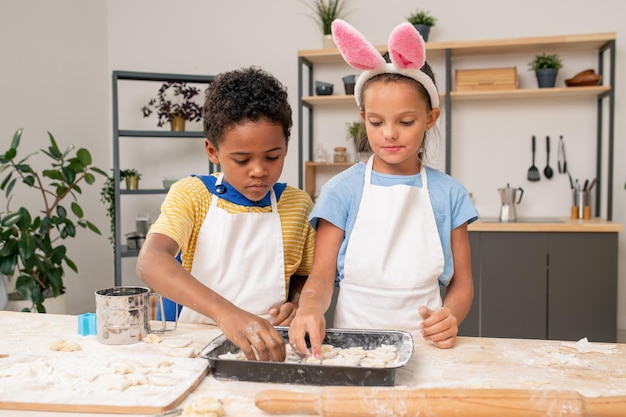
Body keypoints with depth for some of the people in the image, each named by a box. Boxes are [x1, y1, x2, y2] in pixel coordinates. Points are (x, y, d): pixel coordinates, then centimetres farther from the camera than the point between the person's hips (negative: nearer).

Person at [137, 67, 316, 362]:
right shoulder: (191, 194, -4)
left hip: (269, 345, 4)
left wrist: (297, 304, -7)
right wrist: (225, 312, -37)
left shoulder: (297, 204, 4)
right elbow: (150, 262, -22)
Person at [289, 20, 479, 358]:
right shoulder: (341, 191, -1)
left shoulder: (449, 194, 3)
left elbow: (461, 281, 8)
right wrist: (310, 308, -24)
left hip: (423, 344, 2)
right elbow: (322, 275, -3)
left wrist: (450, 317, -13)